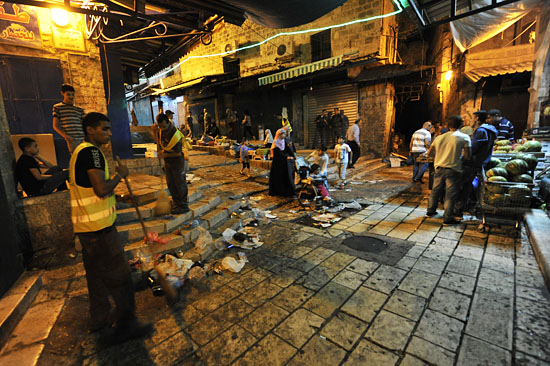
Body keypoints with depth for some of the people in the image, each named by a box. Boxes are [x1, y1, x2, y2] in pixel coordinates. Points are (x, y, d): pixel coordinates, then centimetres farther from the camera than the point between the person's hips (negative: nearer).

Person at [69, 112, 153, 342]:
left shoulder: (80, 152, 15)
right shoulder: (91, 152, -17)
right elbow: (102, 190, -26)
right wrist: (120, 174, -11)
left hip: (86, 227, 10)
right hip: (99, 228, -10)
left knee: (97, 275, 20)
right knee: (119, 277, 1)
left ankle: (99, 323, 36)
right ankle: (126, 326, 14)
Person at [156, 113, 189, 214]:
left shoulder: (175, 135, -25)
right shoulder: (161, 131, -1)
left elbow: (178, 153, -21)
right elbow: (159, 142, 18)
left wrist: (165, 155, -16)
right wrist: (160, 152, 2)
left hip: (177, 161, -8)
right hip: (167, 161, 8)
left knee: (179, 184, 0)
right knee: (170, 184, 13)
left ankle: (183, 206, 10)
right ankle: (176, 204, 25)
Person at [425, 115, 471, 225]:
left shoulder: (439, 137, 7)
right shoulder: (464, 137, -4)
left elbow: (429, 153, 13)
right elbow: (467, 156, -9)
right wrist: (460, 157, 12)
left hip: (439, 167, 4)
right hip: (453, 169, -4)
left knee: (436, 190, 16)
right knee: (451, 194, 1)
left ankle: (430, 211, 28)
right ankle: (448, 218, 6)